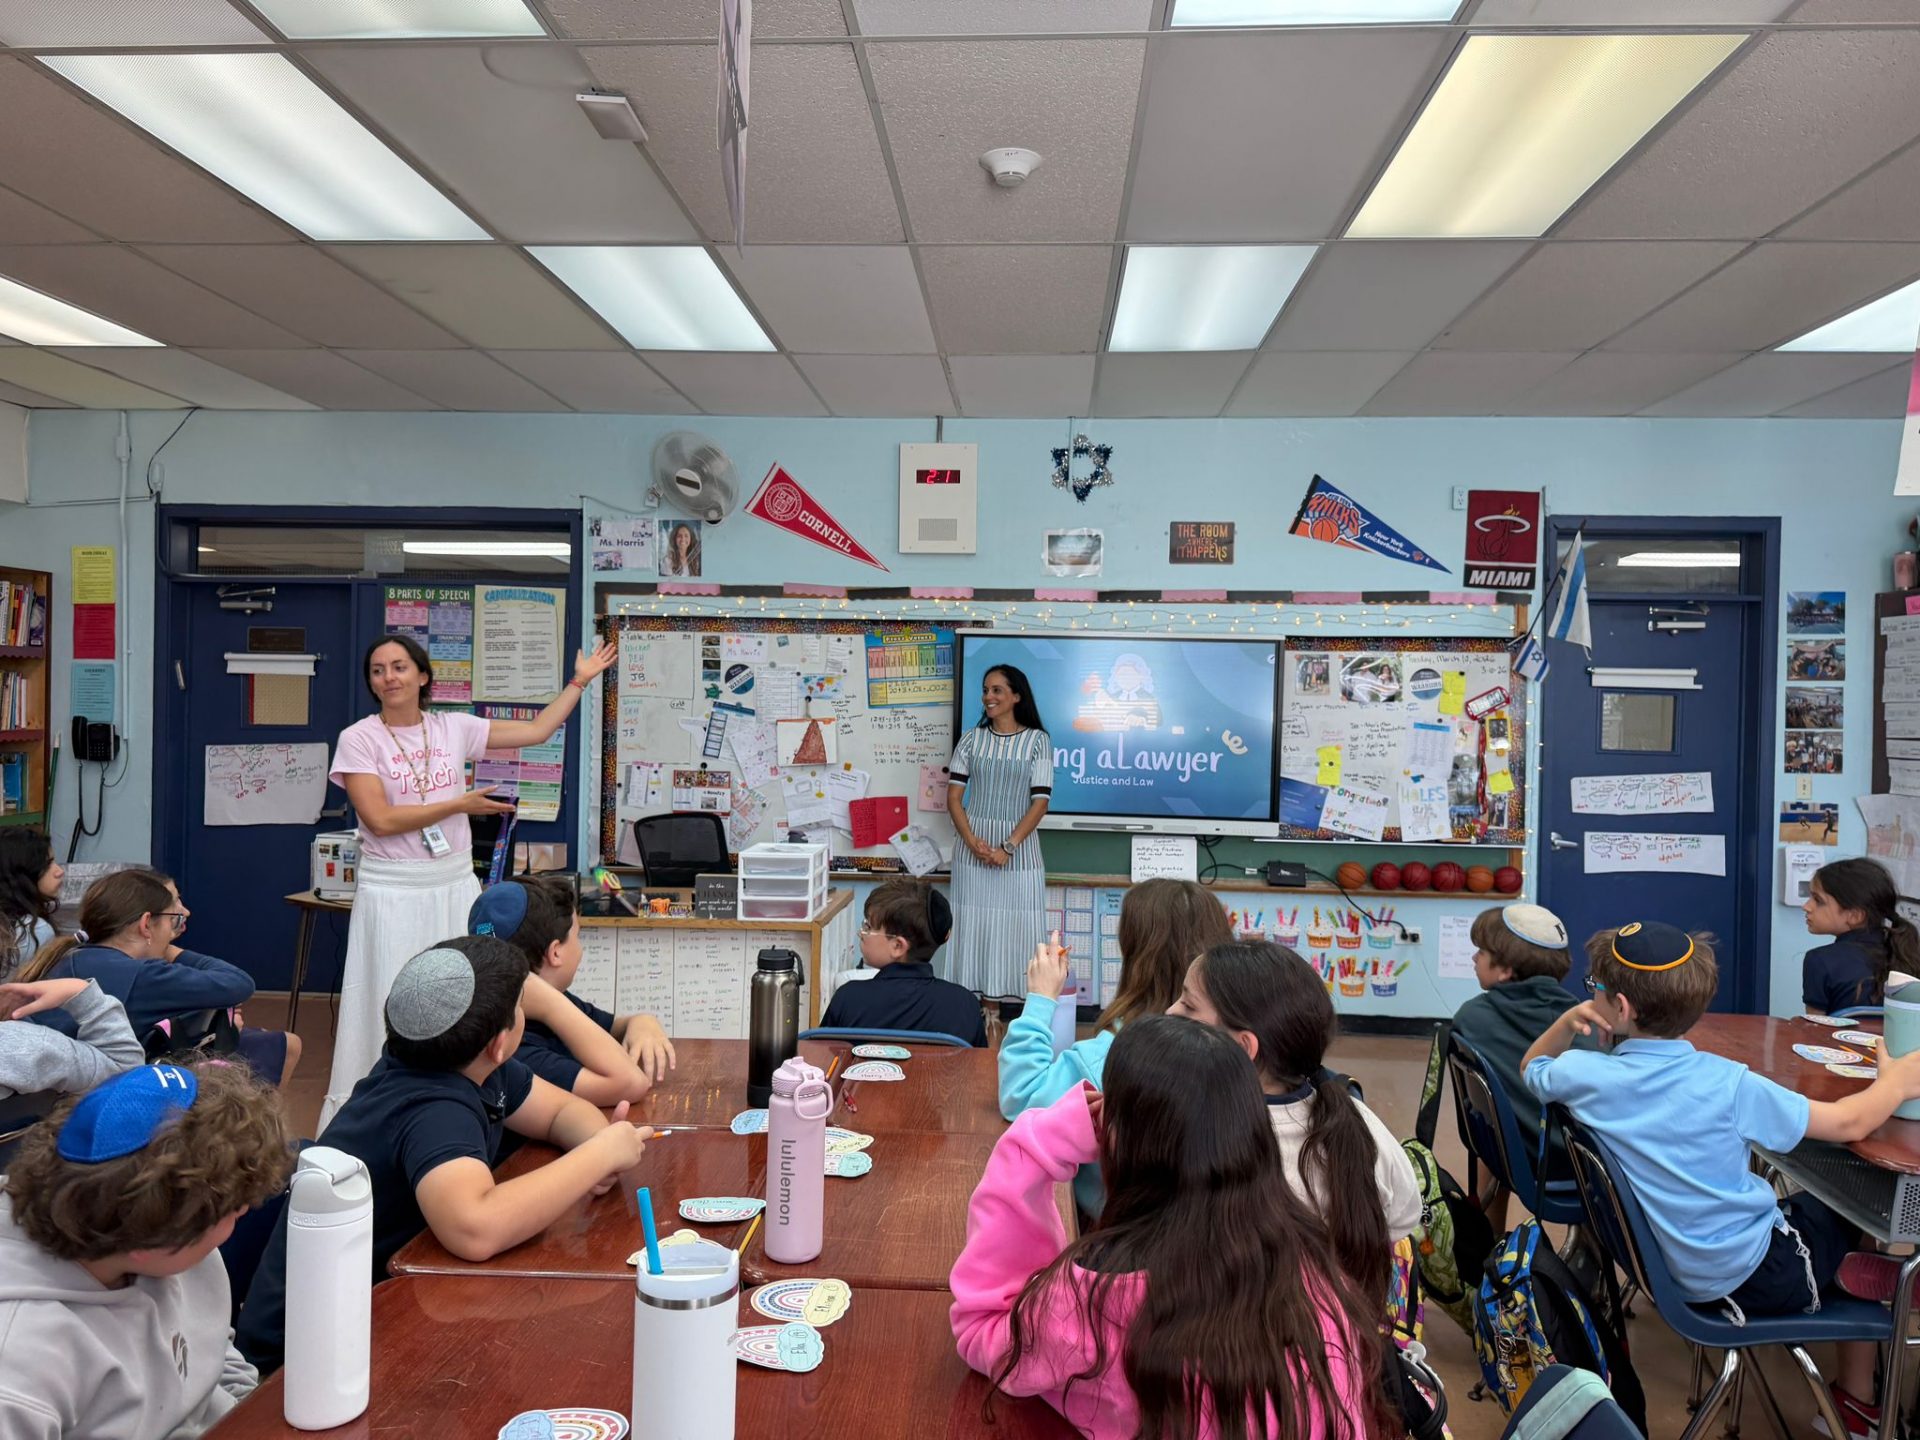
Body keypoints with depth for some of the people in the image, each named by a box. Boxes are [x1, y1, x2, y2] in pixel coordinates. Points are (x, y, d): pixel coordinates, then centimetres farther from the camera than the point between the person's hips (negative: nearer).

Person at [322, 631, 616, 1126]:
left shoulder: (454, 728, 7)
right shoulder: (359, 739, -4)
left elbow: (535, 731, 12)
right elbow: (380, 820, -12)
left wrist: (579, 681, 13)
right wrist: (460, 805, -12)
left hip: (456, 886, 4)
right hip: (393, 893, -4)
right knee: (392, 1010, -1)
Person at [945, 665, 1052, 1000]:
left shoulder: (1038, 740, -1)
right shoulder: (972, 739, 6)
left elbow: (1040, 801, -5)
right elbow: (953, 796, 4)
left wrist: (1008, 847, -13)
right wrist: (972, 841, -10)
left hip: (1019, 848, -2)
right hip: (973, 847, 2)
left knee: (1018, 926, -3)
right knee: (973, 923, 2)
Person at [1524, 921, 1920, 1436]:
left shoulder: (1582, 1075, -16)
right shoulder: (1727, 1085, -24)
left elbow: (1531, 1067, 7)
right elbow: (1850, 1123, -14)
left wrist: (1568, 1020, -5)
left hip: (1675, 1267, 5)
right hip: (1757, 1277, -4)